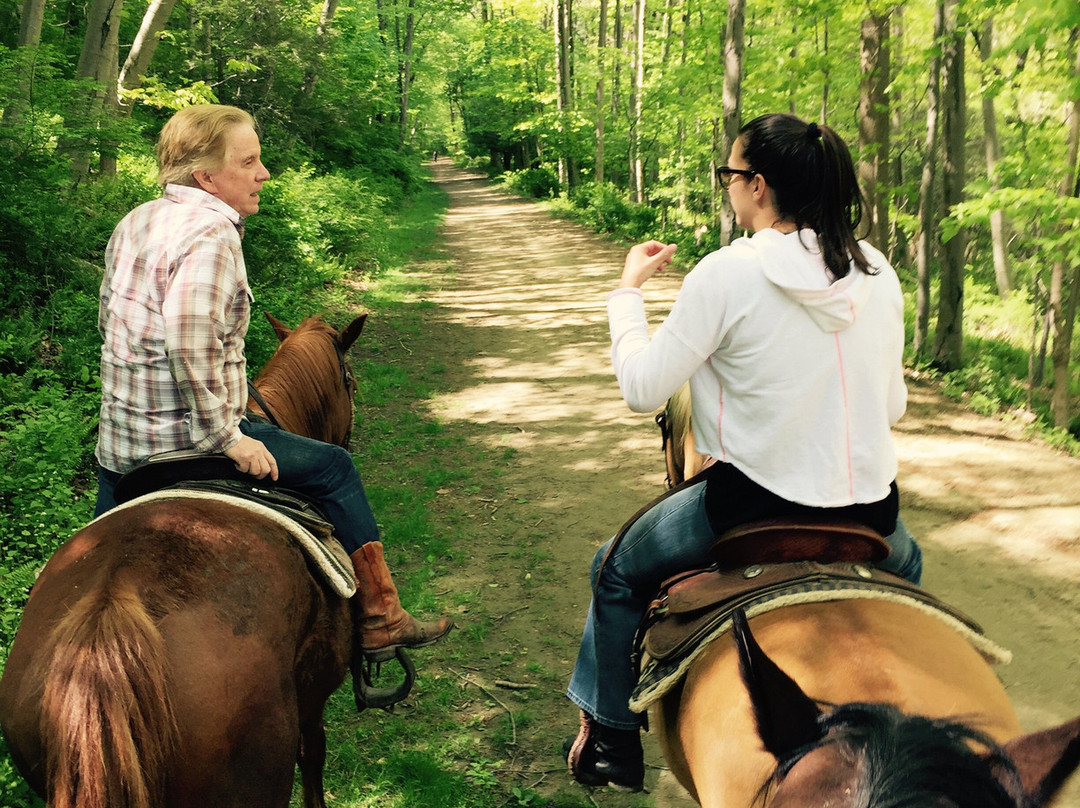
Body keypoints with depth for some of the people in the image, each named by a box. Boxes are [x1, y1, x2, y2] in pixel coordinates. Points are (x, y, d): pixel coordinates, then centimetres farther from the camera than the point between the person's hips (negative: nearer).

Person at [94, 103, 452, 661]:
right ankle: (379, 619, 10)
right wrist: (225, 437, -23)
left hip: (117, 439, 9)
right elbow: (189, 341, -30)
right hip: (181, 438, -9)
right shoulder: (211, 231, -18)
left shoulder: (135, 221, 11)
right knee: (334, 468, 4)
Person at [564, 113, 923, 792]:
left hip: (758, 501, -4)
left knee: (617, 575, 22)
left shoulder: (727, 274, -16)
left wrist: (628, 290, 2)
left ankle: (612, 742, 33)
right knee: (905, 566, 41)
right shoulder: (879, 273, -1)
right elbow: (894, 406, 7)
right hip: (869, 509, 5)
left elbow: (643, 391, -11)